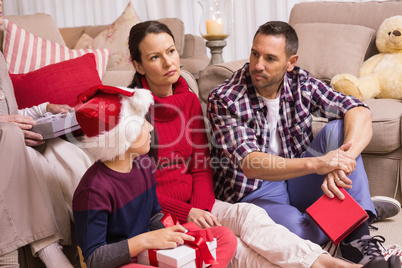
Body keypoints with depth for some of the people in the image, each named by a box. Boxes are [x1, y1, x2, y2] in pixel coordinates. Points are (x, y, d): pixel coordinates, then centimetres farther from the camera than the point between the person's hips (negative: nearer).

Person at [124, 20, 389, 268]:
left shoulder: (189, 100, 8)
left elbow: (201, 168, 6)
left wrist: (201, 209, -12)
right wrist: (187, 214, -19)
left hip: (193, 205, 5)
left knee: (246, 214, -24)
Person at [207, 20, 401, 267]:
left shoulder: (301, 83, -4)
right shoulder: (223, 100, -17)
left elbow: (360, 112, -15)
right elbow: (249, 164, -29)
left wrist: (344, 162, -35)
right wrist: (315, 164, -42)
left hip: (297, 179, 5)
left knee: (338, 128, -19)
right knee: (300, 231, -36)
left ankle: (357, 238, -22)